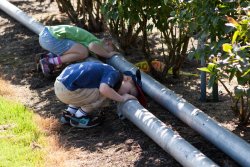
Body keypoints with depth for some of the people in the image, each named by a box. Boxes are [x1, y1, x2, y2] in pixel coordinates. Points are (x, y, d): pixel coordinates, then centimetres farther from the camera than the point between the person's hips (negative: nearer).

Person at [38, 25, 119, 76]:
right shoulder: (98, 43, -5)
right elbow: (92, 46, -28)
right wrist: (108, 55, -13)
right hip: (50, 38, -10)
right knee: (83, 53, -17)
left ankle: (49, 57, 12)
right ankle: (50, 62, -7)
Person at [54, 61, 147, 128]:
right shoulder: (114, 74, -10)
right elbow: (104, 89, -28)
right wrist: (122, 98, -12)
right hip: (66, 90, -9)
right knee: (105, 95, -7)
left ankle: (70, 113, 20)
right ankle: (79, 117, 5)